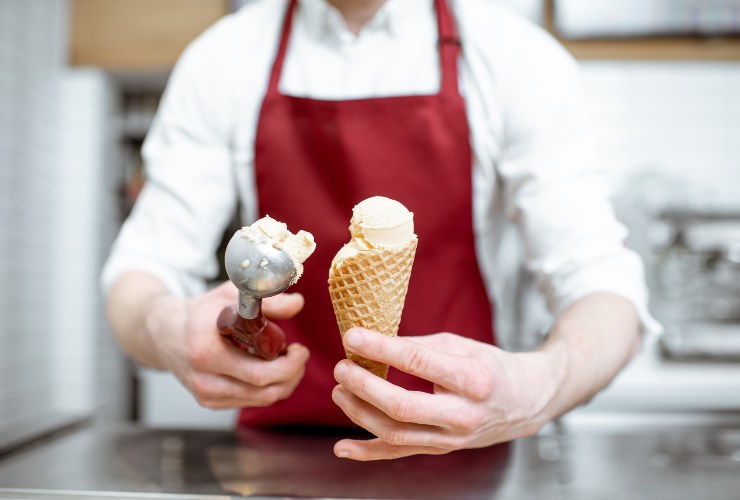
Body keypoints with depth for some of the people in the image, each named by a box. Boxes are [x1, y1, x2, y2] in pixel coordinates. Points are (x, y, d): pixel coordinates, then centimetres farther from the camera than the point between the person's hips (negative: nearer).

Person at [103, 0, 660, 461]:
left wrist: (535, 390, -28)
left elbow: (603, 280, -7)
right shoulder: (220, 58, 0)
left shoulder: (520, 56, -5)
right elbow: (147, 265, 1)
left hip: (453, 447, -1)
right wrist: (165, 328, -23)